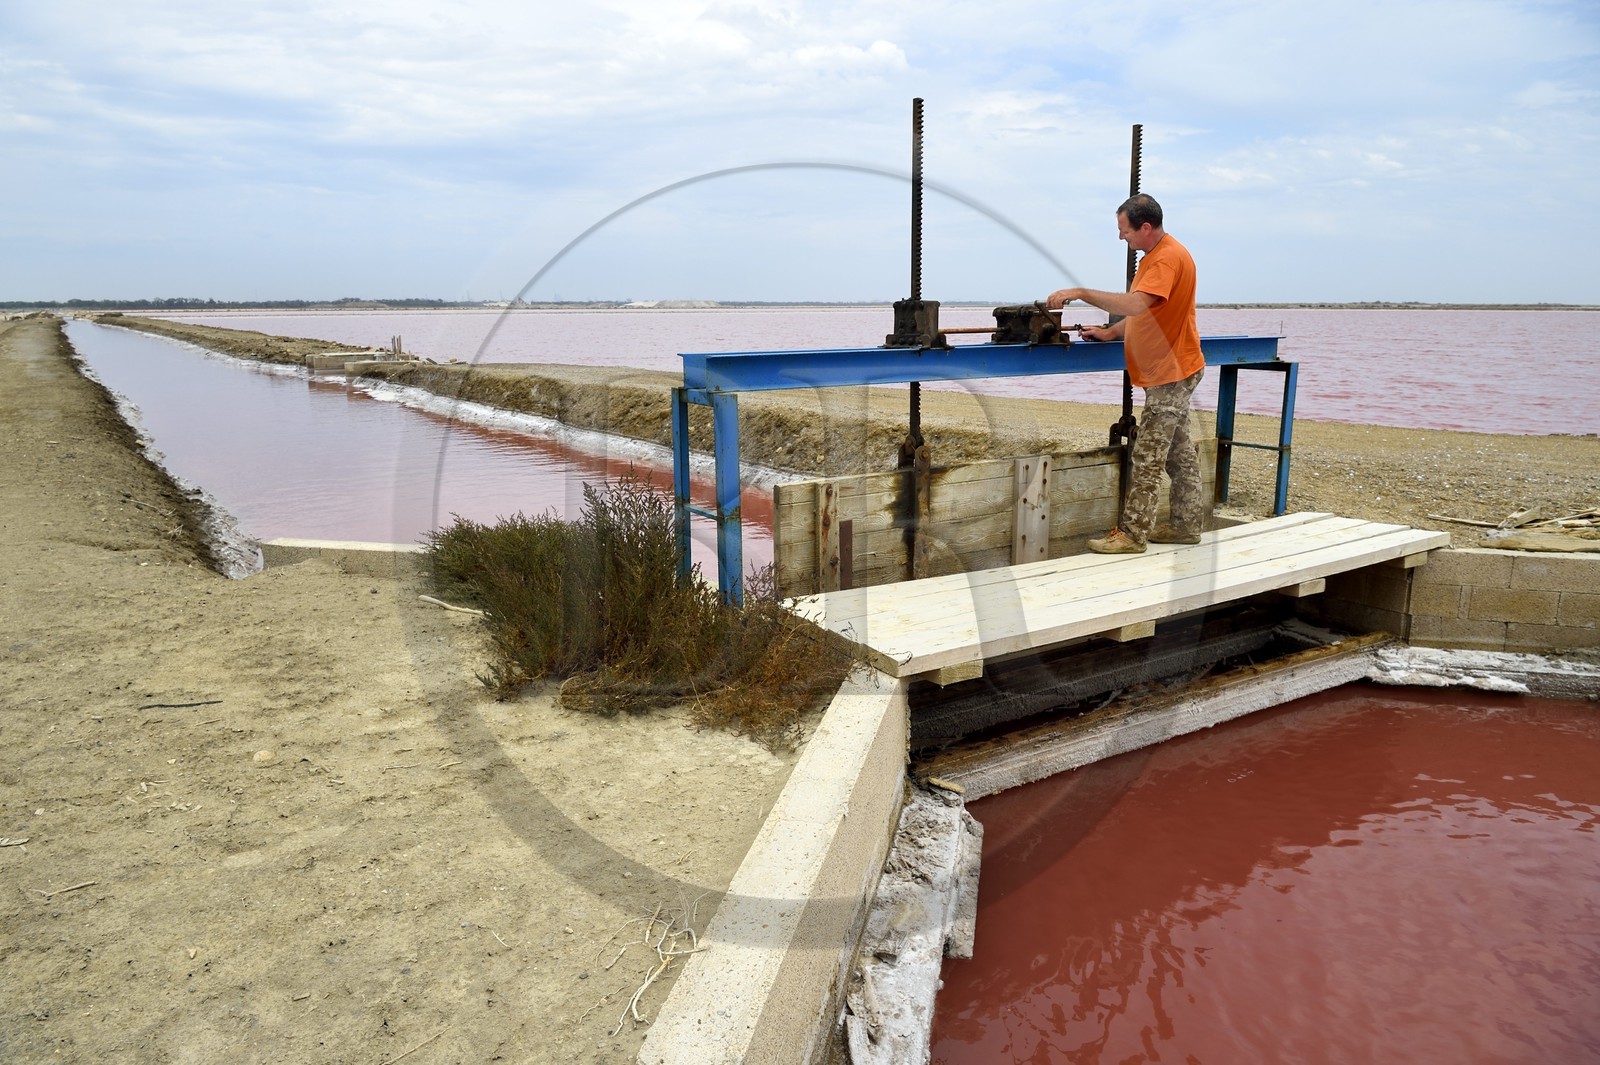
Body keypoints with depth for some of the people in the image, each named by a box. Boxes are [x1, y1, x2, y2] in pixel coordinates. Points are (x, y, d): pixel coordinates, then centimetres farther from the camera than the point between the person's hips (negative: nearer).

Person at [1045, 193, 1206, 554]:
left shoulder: (1168, 257, -19)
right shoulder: (1156, 255, 15)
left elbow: (1136, 304, -33)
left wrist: (1080, 292, -30)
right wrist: (1110, 333, 7)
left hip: (1170, 373, -11)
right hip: (1169, 370, 11)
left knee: (1147, 458, -9)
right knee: (1179, 452, 15)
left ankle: (1133, 535, -5)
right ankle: (1186, 525, 24)